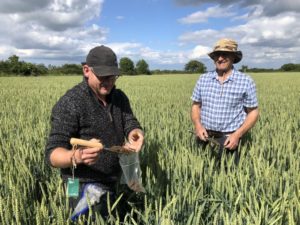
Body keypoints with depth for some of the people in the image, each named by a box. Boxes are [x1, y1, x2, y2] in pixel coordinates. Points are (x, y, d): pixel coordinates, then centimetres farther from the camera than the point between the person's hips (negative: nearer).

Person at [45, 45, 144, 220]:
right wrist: (77, 157, -46)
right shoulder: (70, 103, -21)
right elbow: (53, 154, -24)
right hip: (86, 184, -6)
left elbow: (131, 125, -9)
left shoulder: (120, 97, 0)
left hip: (112, 182, 7)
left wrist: (135, 134, -33)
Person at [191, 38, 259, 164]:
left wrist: (237, 135, -13)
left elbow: (253, 112, 0)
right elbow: (196, 106, 9)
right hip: (205, 137, 3)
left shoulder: (246, 81, -5)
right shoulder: (203, 79, 3)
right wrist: (197, 125, -10)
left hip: (229, 139, -2)